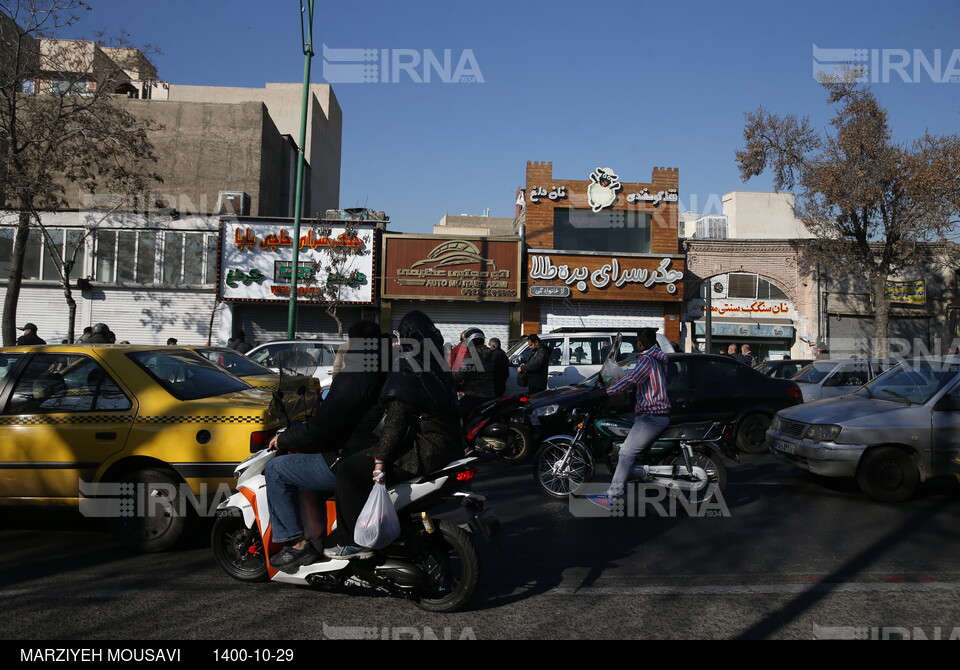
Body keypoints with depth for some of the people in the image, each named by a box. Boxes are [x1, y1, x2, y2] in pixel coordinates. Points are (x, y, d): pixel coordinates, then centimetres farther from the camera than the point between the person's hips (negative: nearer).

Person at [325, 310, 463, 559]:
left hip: (426, 451, -9)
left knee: (349, 469, -6)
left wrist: (380, 458, -17)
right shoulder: (437, 365, 13)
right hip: (447, 445, 10)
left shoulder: (407, 369, -14)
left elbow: (396, 419, -19)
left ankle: (355, 542, -5)